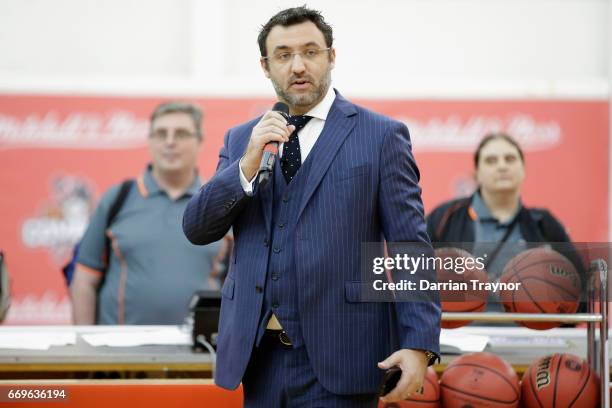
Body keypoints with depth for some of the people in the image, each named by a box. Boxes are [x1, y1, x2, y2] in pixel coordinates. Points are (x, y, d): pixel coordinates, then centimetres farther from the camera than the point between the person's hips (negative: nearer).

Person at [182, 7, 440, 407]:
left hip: (337, 359, -4)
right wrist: (247, 166, -10)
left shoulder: (381, 136, 0)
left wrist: (419, 344, -14)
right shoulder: (241, 140, 12)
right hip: (258, 356, 4)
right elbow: (197, 229, 5)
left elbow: (410, 249, -4)